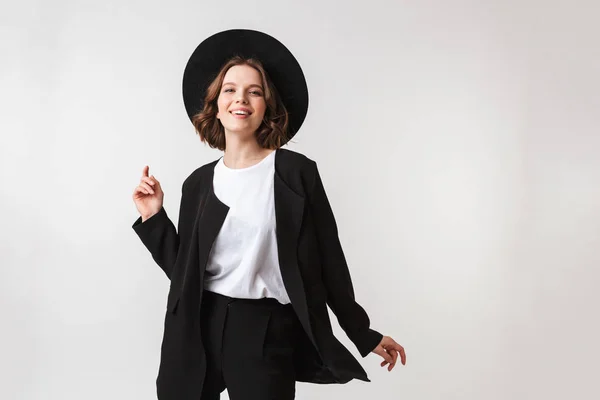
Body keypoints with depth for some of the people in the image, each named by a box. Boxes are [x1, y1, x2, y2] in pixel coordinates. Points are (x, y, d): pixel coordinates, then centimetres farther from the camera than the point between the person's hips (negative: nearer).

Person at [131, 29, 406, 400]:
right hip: (199, 329, 4)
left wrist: (363, 334, 2)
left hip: (267, 333, -4)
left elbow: (328, 260, -2)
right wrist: (154, 217, 0)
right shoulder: (199, 182, 7)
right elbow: (184, 270, 8)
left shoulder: (295, 171, -6)